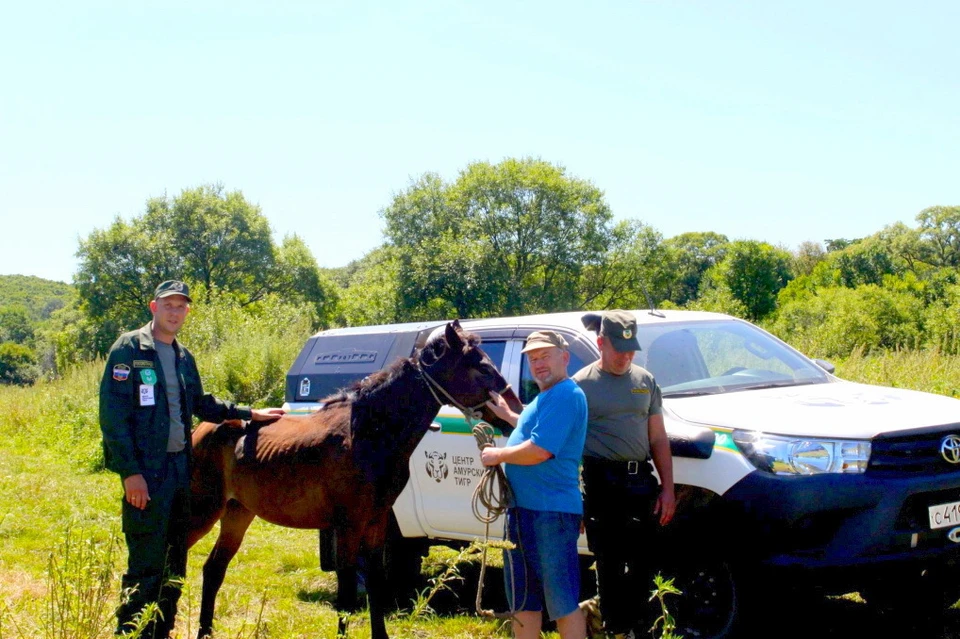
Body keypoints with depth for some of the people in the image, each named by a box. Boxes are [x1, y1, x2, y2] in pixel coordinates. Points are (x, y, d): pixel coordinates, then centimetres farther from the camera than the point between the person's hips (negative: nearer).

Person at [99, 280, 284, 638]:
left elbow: (200, 404, 28)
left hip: (180, 467, 8)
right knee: (146, 566, -8)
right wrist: (130, 472, -20)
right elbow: (112, 414, -14)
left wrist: (250, 414, 24)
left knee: (174, 566, 13)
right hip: (147, 470, -8)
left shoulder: (183, 357, 15)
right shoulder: (129, 349, -8)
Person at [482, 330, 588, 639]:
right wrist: (507, 414, 30)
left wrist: (497, 455, -11)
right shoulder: (546, 397, 17)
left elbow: (540, 450, -25)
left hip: (550, 512, -11)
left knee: (562, 602, -4)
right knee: (524, 598, 18)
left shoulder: (565, 396, -17)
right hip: (524, 509, 11)